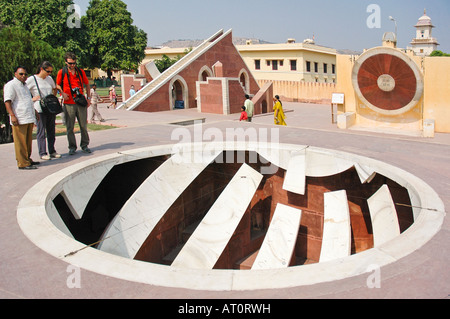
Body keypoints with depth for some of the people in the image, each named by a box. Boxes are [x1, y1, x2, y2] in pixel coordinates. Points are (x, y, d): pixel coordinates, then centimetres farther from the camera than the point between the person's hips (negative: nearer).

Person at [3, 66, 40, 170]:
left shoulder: (24, 85, 24)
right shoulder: (10, 85, -4)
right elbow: (7, 101, -13)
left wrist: (35, 112, 35)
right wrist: (12, 115, -22)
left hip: (29, 118, 9)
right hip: (19, 119, -9)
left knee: (28, 141, 13)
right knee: (20, 142, -8)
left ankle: (27, 159, 23)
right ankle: (23, 163, -7)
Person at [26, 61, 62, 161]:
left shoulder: (49, 78, 12)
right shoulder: (32, 79, -5)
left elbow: (55, 88, 29)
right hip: (40, 109, -6)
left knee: (51, 131, 9)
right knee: (41, 132, -3)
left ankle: (52, 151, 17)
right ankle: (42, 153, 3)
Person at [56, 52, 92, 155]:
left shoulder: (80, 72, 8)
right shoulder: (61, 72, 3)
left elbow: (87, 84, 17)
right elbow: (57, 85, 13)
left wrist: (88, 98, 9)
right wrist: (63, 93, -6)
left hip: (81, 102, 1)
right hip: (69, 103, -1)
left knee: (83, 125, 4)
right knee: (70, 127, 1)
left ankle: (84, 145, 17)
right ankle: (72, 147, 12)